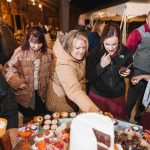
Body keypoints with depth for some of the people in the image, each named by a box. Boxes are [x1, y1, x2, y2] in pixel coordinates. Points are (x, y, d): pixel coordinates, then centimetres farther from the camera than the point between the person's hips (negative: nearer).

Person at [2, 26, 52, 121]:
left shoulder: (47, 52, -7)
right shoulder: (20, 52, -17)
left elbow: (49, 71, 3)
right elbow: (9, 68, -13)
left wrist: (46, 84, -3)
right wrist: (17, 83, -21)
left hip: (41, 92, 3)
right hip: (25, 94, -2)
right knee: (28, 119, 20)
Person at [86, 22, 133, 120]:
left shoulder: (125, 52, -10)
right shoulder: (94, 54, -15)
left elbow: (129, 68, 8)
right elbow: (89, 77, -13)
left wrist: (127, 73, -14)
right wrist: (101, 66, -27)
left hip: (118, 95, 2)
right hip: (98, 94, -1)